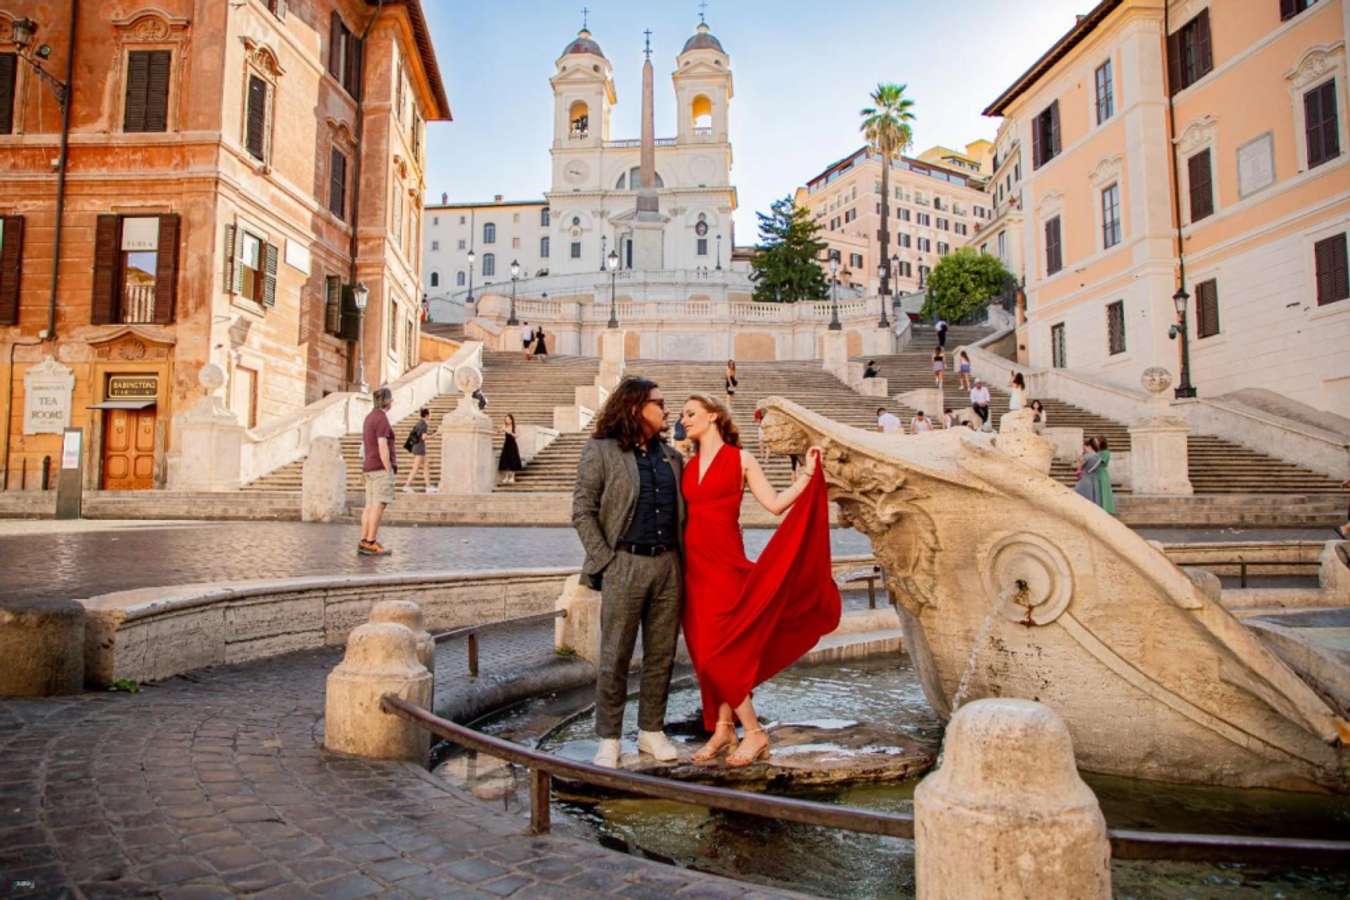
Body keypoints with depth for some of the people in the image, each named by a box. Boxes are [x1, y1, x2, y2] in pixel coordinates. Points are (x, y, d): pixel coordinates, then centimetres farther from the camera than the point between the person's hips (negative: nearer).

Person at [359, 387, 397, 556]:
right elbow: (382, 447, -20)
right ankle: (371, 544, -13)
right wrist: (390, 471, -19)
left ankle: (364, 542, 4)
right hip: (382, 468, -10)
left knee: (370, 505, 7)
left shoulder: (369, 418, 17)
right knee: (379, 505, -10)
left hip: (370, 468, 10)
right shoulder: (382, 419, -14)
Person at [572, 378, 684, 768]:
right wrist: (604, 560, -10)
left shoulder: (671, 455, 14)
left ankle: (652, 731, 24)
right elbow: (582, 511, -5)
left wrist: (681, 559, 8)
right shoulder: (601, 451, -2)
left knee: (661, 655, 11)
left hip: (667, 564, 5)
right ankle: (609, 739, 13)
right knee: (614, 658, 1)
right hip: (625, 564, -5)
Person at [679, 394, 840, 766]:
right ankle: (723, 731, 18)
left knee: (715, 650, -9)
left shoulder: (740, 459, 1)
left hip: (725, 562, -5)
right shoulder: (688, 465, 15)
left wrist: (807, 474, -7)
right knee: (706, 651, 7)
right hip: (694, 563, 5)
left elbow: (775, 504, -3)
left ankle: (754, 732, 5)